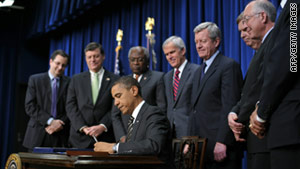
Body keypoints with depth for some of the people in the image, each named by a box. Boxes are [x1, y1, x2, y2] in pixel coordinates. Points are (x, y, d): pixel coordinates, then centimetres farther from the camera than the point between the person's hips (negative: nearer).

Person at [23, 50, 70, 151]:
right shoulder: (35, 80, 6)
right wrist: (50, 121, -12)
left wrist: (59, 123, -11)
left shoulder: (69, 82, 7)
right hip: (38, 135, 0)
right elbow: (29, 106, -3)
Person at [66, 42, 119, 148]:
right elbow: (71, 106, 5)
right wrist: (82, 127, -8)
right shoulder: (76, 80, 12)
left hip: (105, 137, -1)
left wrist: (102, 126, -13)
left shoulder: (115, 80, 4)